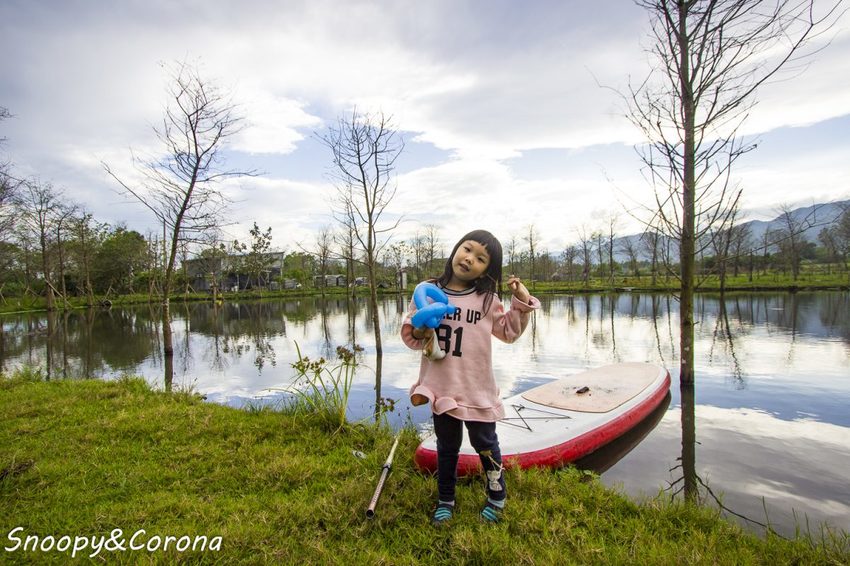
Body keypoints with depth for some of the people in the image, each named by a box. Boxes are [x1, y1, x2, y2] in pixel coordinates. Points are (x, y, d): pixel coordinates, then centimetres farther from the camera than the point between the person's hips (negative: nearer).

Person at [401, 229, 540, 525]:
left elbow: (508, 332, 8)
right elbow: (408, 331, 3)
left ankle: (496, 498, 41)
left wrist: (522, 304, -5)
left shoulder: (487, 299, -3)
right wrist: (417, 333, -19)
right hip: (441, 387, 1)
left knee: (485, 445, 17)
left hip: (477, 390, 0)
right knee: (446, 448, 18)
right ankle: (445, 501, 39)